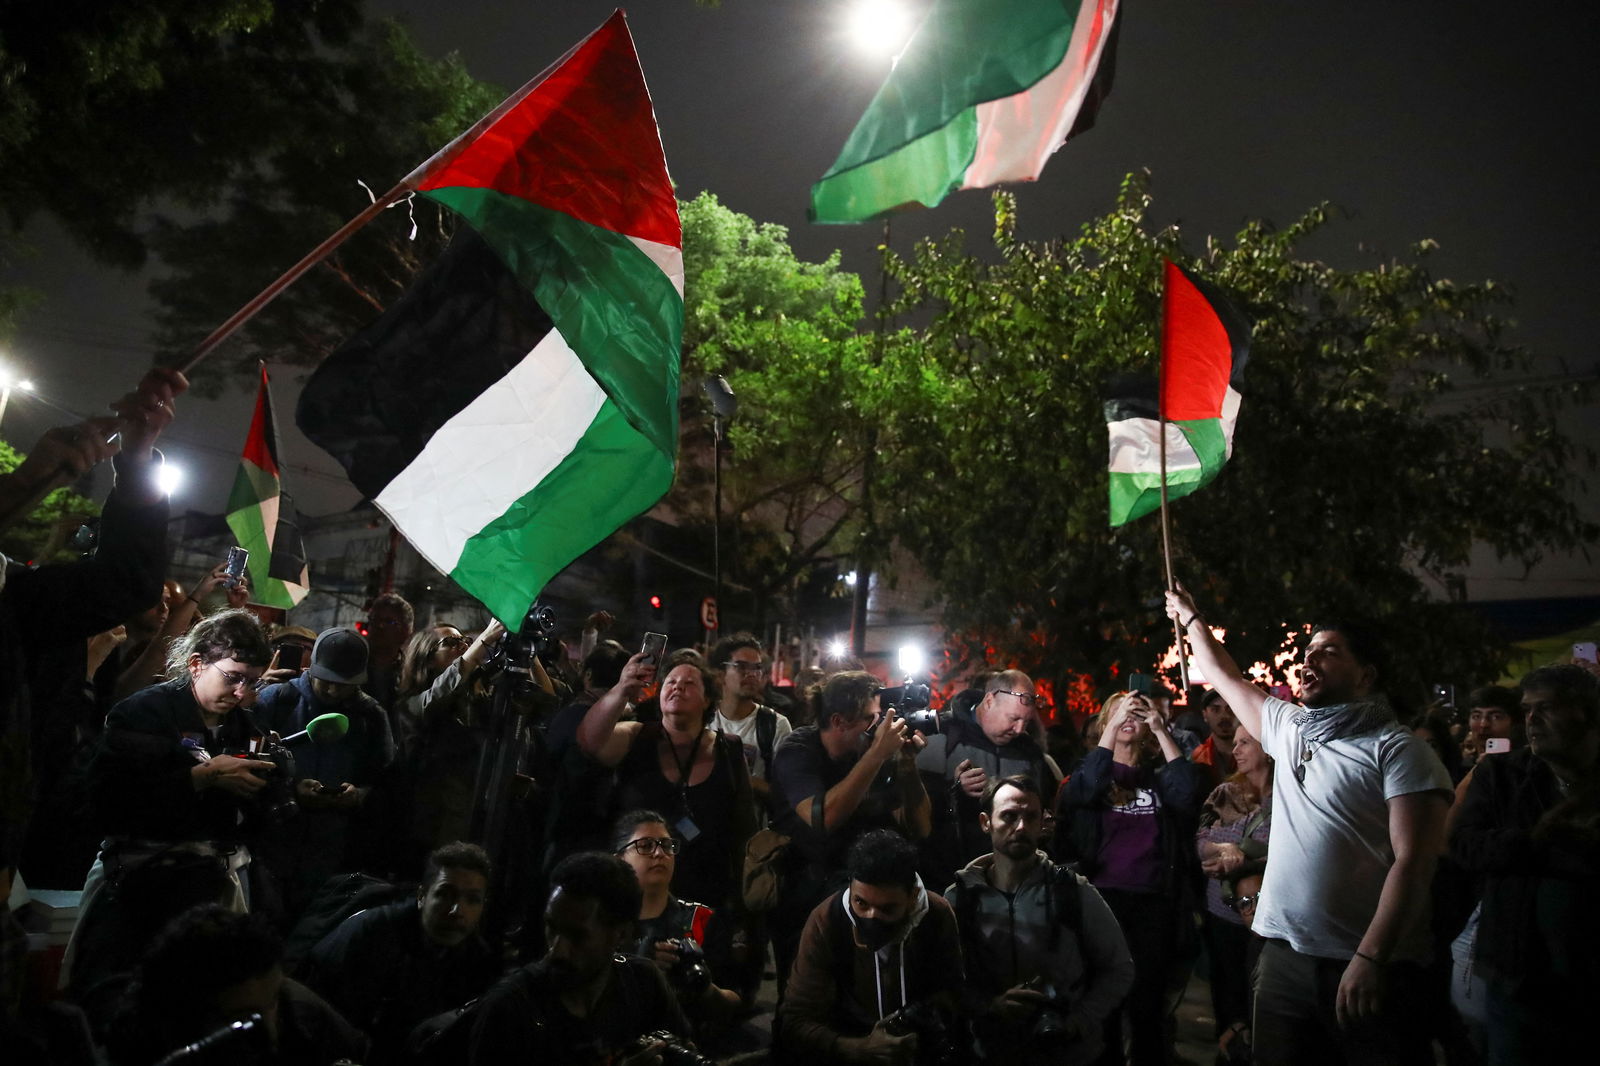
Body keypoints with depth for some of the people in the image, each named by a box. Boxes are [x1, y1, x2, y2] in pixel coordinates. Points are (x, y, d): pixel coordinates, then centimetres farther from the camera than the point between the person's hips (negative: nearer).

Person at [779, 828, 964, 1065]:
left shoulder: (938, 916, -15)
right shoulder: (825, 923, -22)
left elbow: (951, 988, 1)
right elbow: (798, 1021, -21)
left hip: (920, 1043, 2)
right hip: (849, 1045, -2)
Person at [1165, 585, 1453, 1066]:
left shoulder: (1398, 751, -8)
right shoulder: (1288, 727, 12)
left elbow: (1413, 864, -16)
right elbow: (1226, 678, 27)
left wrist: (1370, 958, -23)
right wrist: (1190, 617, 33)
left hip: (1368, 966, -6)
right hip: (1285, 953, 6)